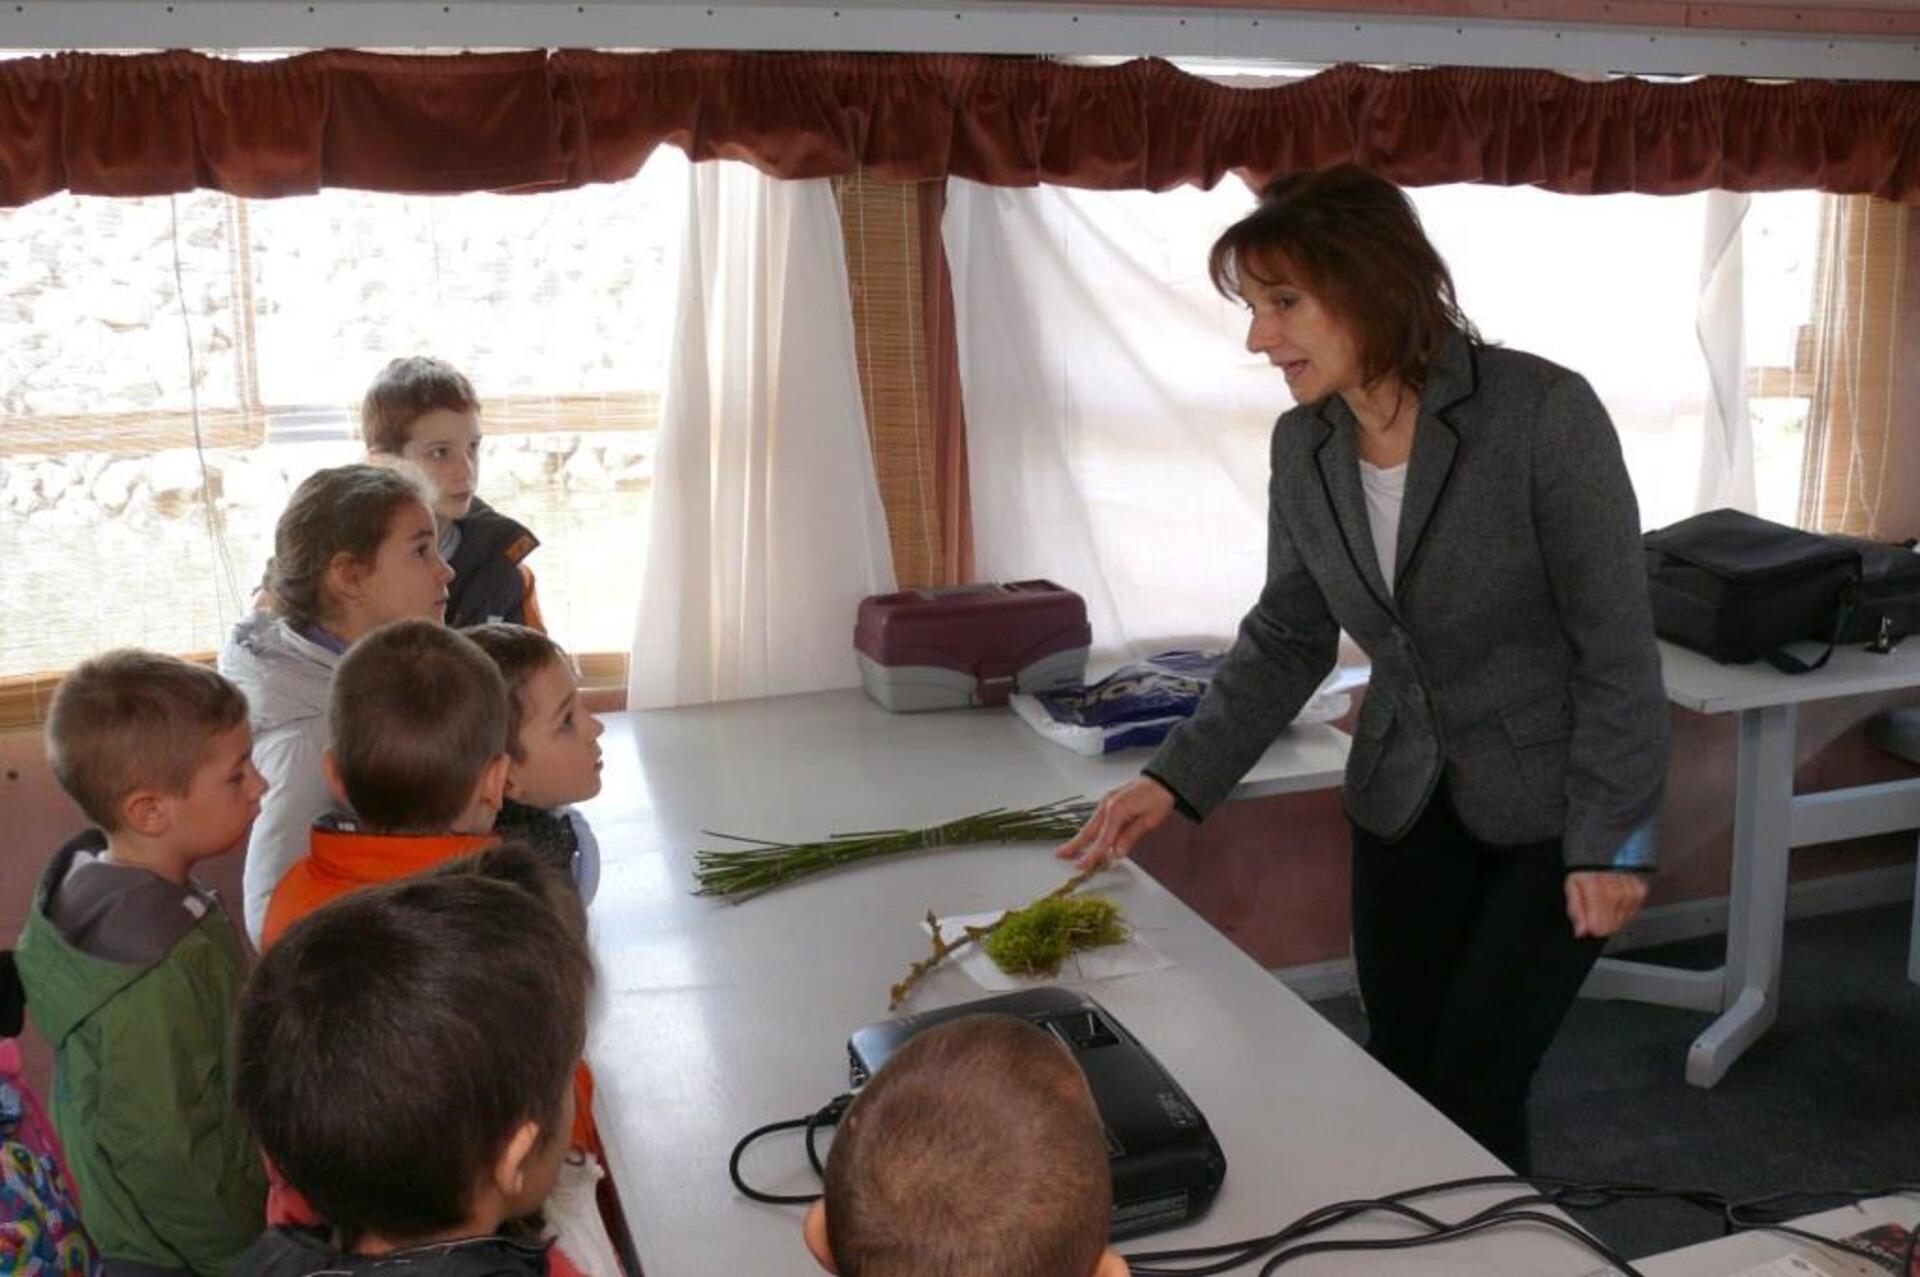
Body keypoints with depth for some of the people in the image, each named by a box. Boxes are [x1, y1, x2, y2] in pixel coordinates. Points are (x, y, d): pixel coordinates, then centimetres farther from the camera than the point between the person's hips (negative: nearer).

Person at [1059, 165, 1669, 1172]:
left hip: (1548, 812, -5)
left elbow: (1616, 645, -15)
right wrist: (1177, 780, -7)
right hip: (1405, 804, 5)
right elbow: (1286, 638, 4)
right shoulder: (1302, 447, -4)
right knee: (1397, 1073, 10)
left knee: (1472, 1088, -4)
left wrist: (1611, 841, -14)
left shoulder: (1544, 413, -20)